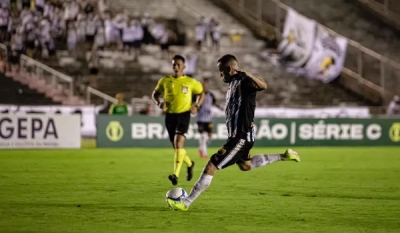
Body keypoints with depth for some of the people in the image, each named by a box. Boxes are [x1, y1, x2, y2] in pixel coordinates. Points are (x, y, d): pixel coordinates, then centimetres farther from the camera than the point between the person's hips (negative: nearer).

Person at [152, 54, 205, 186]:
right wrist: (159, 103, -6)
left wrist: (196, 106, -2)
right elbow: (155, 94, 16)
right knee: (176, 146, 12)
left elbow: (201, 93, 15)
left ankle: (176, 175, -29)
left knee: (178, 142, -22)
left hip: (184, 114, -3)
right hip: (170, 115, 4)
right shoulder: (165, 81, 4)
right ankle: (189, 164, 43)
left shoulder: (190, 82, 0)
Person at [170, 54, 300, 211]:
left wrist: (247, 74, -54)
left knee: (211, 167, -11)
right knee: (245, 166, 33)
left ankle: (186, 203, -7)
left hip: (242, 137, -11)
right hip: (236, 135, 11)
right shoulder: (233, 83, 11)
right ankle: (283, 156, 37)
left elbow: (263, 86, -41)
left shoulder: (244, 81, -18)